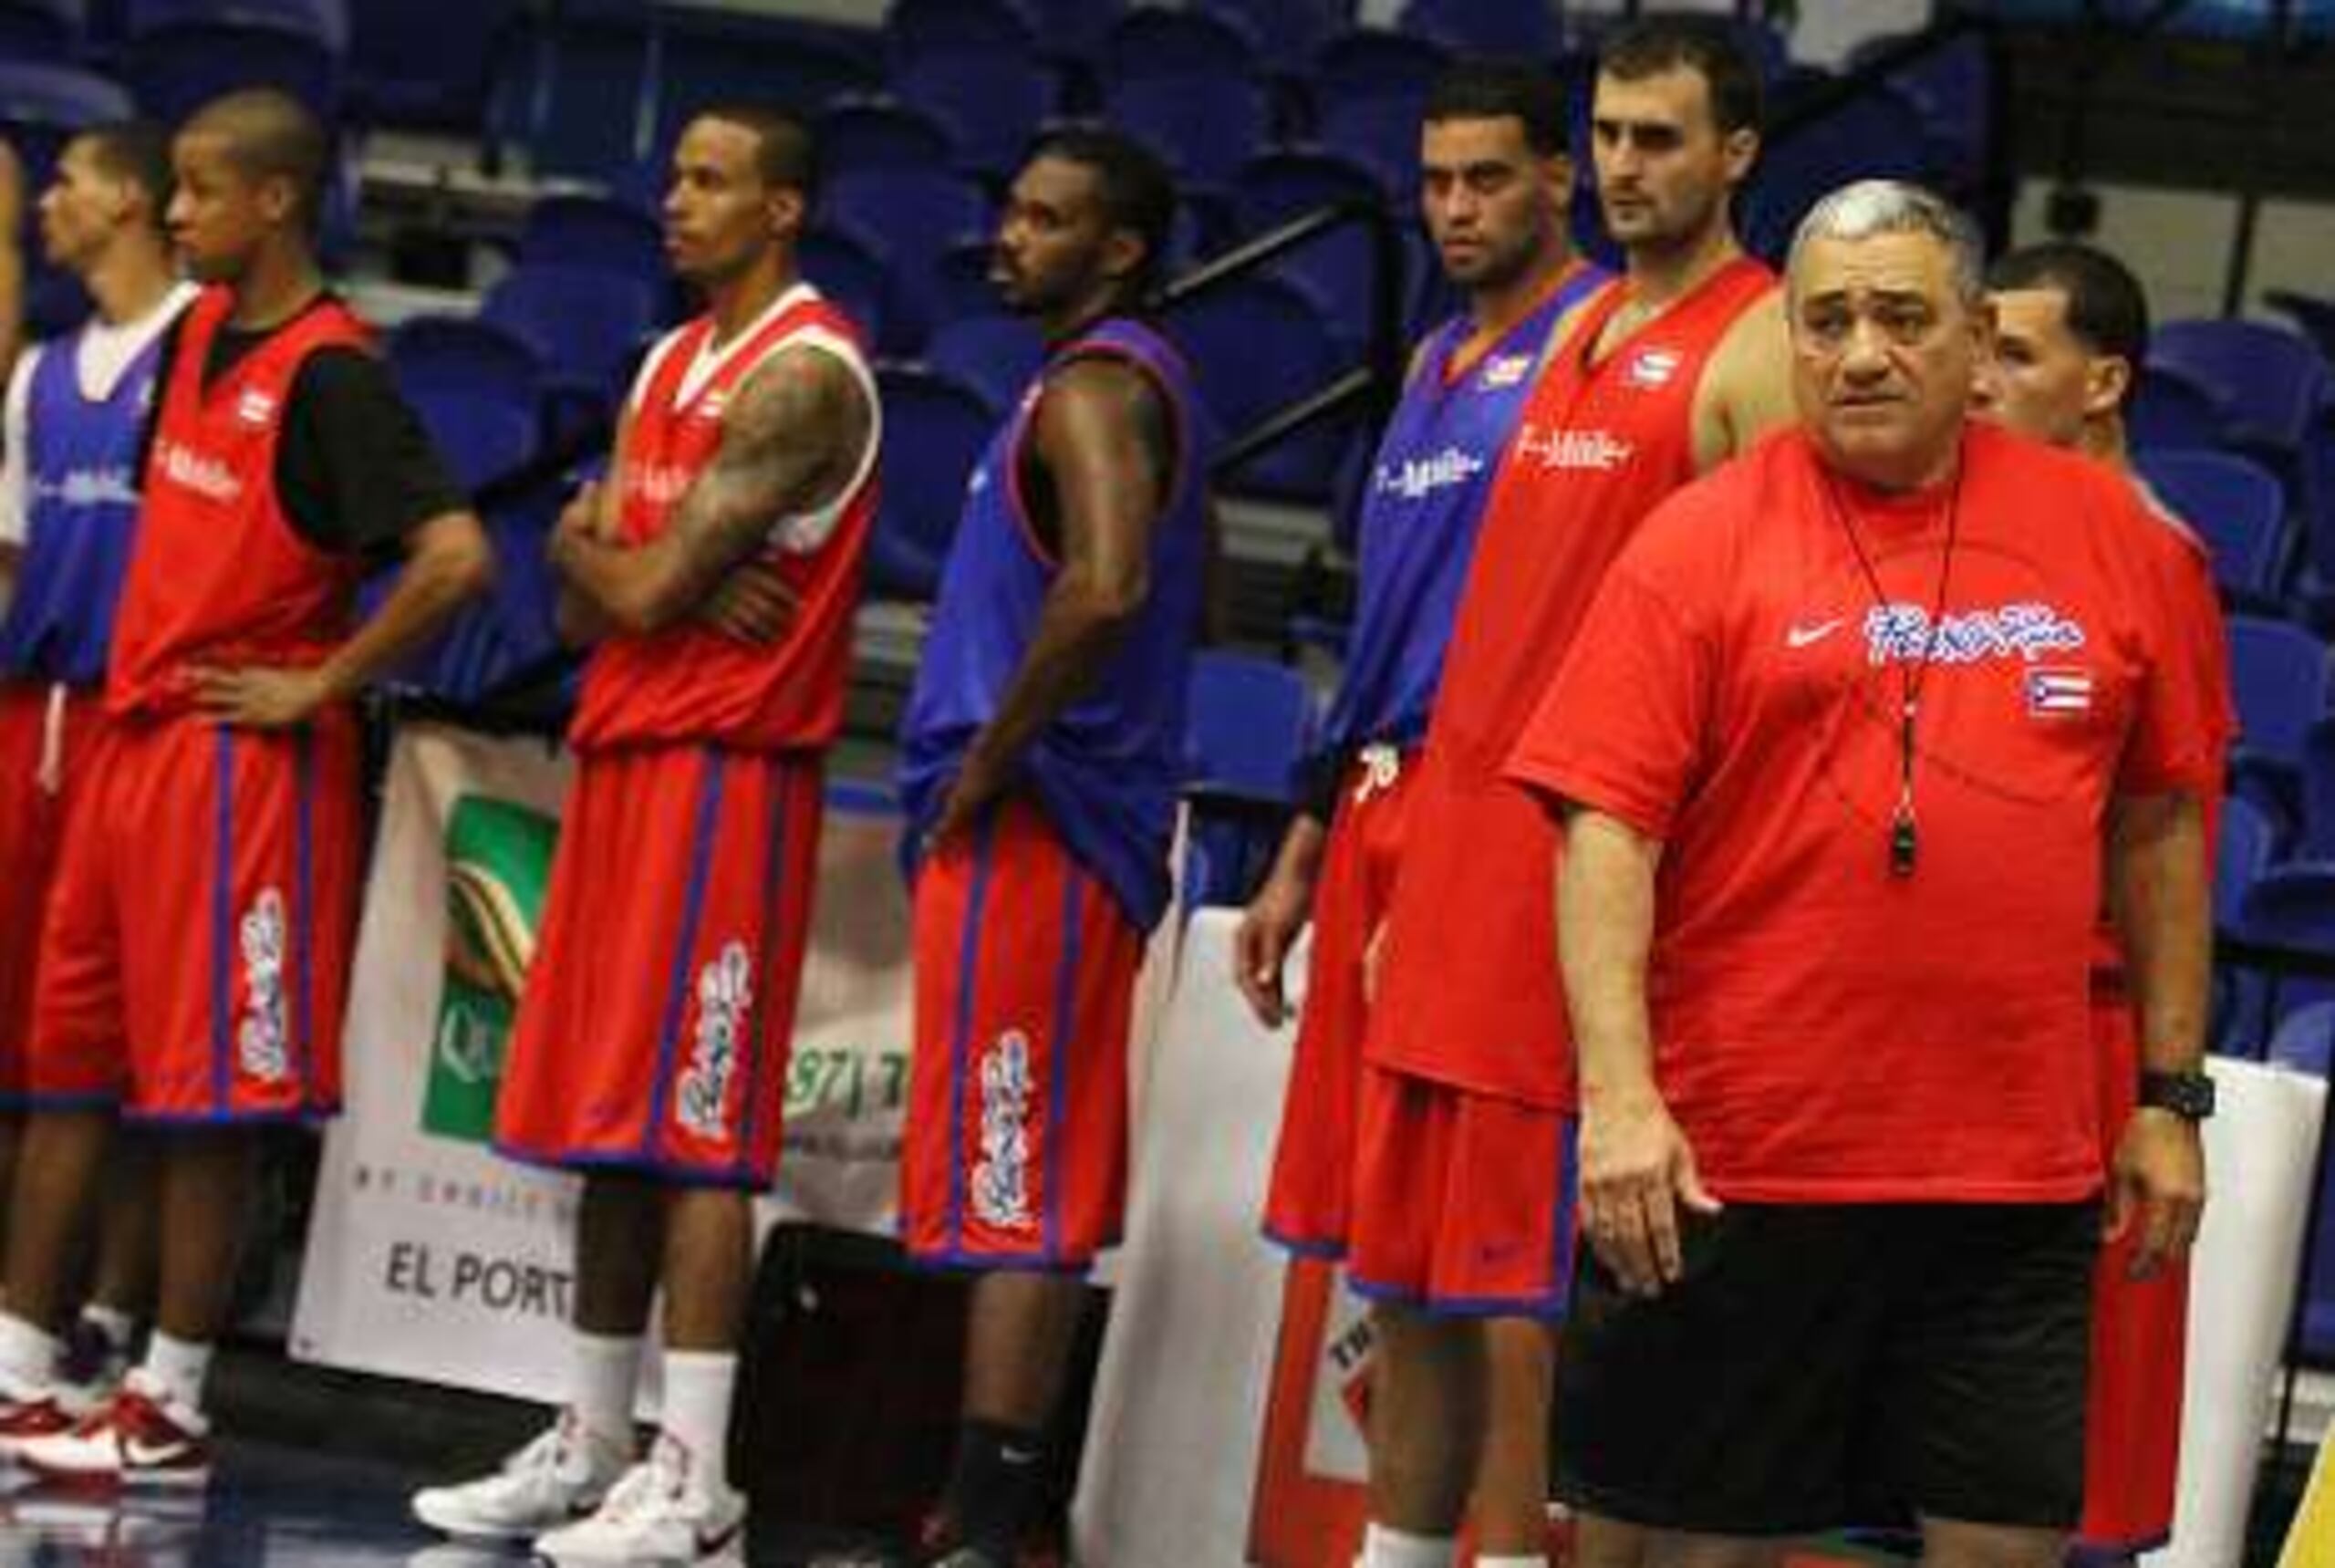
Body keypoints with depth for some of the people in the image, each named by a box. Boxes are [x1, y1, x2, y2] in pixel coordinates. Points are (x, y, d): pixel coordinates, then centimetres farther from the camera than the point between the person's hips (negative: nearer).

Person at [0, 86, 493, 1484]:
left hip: (243, 762, -9)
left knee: (208, 1093, -3)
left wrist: (318, 687, -17)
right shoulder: (196, 335, 11)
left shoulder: (330, 373, -15)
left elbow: (458, 557, -24)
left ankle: (171, 1412, 3)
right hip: (134, 733, 9)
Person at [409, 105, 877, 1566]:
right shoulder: (670, 365, 17)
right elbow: (587, 600, 11)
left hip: (728, 772, -9)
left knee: (690, 1131, -11)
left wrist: (595, 552, 4)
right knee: (605, 1124, 11)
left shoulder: (804, 374, -13)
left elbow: (641, 591, -17)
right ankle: (593, 1445, 19)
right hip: (625, 753, 9)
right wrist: (676, 584, -9)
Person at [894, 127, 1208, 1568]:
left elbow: (1106, 589, -32)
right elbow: (1177, 601, 28)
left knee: (1008, 1195, -11)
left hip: (1029, 825, -10)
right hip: (1097, 823, 10)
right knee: (1041, 1196, 14)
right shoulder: (1148, 386, 17)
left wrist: (989, 759, -22)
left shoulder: (1090, 390, -15)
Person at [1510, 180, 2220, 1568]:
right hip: (1730, 1165, -2)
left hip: (2020, 1180, 2)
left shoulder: (2107, 534, 8)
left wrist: (2172, 1093, 11)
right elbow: (1608, 828, -7)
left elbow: (2158, 824, 14)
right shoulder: (1703, 542, -1)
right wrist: (1619, 1097, -18)